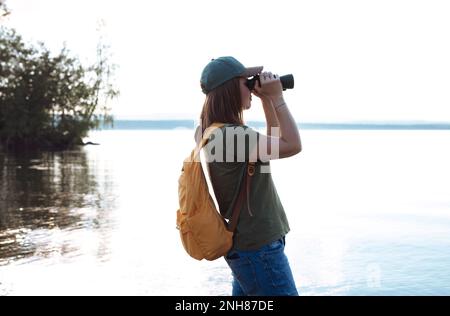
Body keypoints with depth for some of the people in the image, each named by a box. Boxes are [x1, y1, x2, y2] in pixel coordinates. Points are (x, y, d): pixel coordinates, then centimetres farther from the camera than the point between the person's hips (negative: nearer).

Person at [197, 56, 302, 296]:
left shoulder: (218, 132, 8)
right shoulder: (230, 134, -23)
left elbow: (274, 143, 18)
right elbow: (292, 146, -21)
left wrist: (267, 99, 8)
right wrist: (276, 97, -13)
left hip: (245, 242, 10)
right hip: (258, 248, -10)